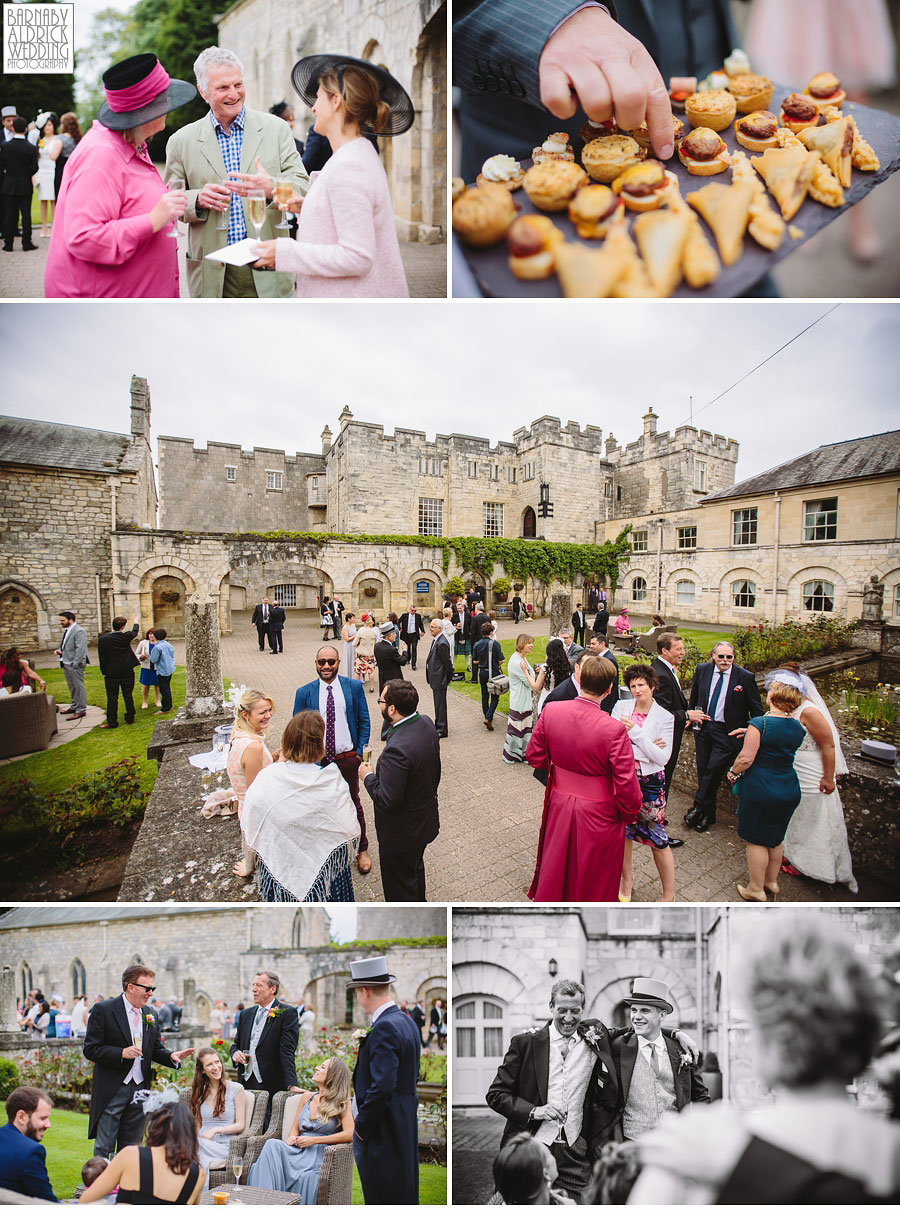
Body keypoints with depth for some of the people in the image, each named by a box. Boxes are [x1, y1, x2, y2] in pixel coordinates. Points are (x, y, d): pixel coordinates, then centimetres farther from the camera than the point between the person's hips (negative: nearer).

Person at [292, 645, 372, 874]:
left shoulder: (354, 687, -6)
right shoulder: (304, 693, -6)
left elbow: (364, 721, -1)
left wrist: (360, 752, -6)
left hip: (348, 758, 0)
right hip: (317, 760, 1)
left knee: (354, 804, 16)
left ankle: (362, 850, 36)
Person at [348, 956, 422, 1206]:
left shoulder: (384, 1028, -23)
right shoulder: (407, 1021, 6)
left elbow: (382, 1088, -28)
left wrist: (361, 1127, -12)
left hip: (384, 1133, -9)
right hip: (405, 1126, 9)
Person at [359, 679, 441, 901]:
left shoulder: (397, 749, -37)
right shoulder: (426, 724, -10)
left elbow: (387, 800, -31)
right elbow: (435, 771, 5)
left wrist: (368, 776, -14)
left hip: (401, 832, -9)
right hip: (425, 820, 9)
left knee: (399, 886, 17)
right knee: (415, 870, 34)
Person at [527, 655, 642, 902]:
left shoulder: (551, 711, -17)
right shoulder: (614, 730, -29)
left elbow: (534, 757, -3)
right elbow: (627, 787, -21)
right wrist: (630, 814, -1)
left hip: (559, 804, 4)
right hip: (598, 815, -3)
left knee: (554, 870, 29)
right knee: (593, 883, 24)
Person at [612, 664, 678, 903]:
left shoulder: (664, 717, -7)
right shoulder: (620, 707, -2)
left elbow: (662, 757, -14)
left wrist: (634, 732, -22)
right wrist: (644, 747, -15)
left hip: (649, 781, -2)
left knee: (657, 839, 6)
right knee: (622, 832, 14)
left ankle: (669, 895, 28)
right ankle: (626, 883, 36)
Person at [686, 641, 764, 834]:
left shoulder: (745, 677, -8)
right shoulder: (702, 670, 0)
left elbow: (757, 709, 0)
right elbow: (694, 697, 14)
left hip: (727, 732, -4)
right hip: (703, 727, 4)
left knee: (714, 769, -13)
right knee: (703, 771, 8)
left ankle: (699, 807, 5)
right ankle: (708, 814, 23)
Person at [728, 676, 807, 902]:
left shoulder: (760, 723, -20)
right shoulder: (798, 727, 0)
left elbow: (746, 758, -20)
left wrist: (733, 772, -2)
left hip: (761, 789, -7)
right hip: (790, 789, 7)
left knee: (756, 840, 8)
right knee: (775, 839, 22)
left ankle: (756, 889, 19)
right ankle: (771, 881, 37)